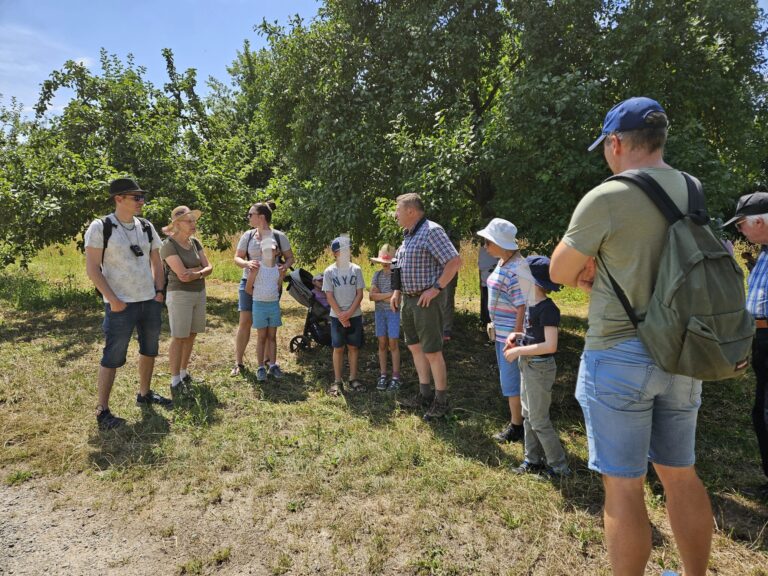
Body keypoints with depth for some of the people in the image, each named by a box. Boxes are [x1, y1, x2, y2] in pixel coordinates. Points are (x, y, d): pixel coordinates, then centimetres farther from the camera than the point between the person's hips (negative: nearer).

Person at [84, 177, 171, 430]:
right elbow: (92, 268, -10)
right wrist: (113, 300, -15)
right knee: (113, 357, -1)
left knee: (149, 350, 16)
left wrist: (159, 292, 4)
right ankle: (102, 410, 11)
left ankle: (144, 393, 33)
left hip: (150, 302, 6)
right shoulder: (100, 227, -9)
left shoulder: (146, 227, 7)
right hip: (121, 305, -6)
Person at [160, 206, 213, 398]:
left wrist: (196, 273, -19)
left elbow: (209, 268, 1)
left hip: (199, 293, 7)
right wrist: (201, 268, -7)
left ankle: (183, 371, 26)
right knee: (179, 338, -2)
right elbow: (182, 275, -23)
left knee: (191, 335, 12)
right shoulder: (169, 245, -15)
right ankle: (175, 381, 8)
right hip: (179, 295, -7)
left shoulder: (195, 243, 6)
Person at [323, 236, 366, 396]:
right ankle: (337, 381, 8)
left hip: (355, 315, 1)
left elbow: (359, 294, -2)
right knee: (338, 348, 2)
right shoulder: (329, 272, -2)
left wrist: (349, 313, -12)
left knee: (353, 347, 6)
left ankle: (353, 378, 16)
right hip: (337, 316, -1)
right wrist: (341, 316, -11)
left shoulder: (356, 269, 1)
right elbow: (329, 296, -5)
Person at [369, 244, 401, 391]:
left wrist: (379, 295, -11)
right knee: (382, 344, 7)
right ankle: (383, 376, 14)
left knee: (393, 344, -2)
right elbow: (371, 296, -3)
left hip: (394, 312, -4)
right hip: (379, 312, 4)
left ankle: (395, 377, 5)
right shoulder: (377, 275, 7)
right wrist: (389, 294, -13)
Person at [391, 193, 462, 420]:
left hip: (425, 301, -9)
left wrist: (436, 288, -21)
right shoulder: (408, 235, 13)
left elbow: (455, 261, -21)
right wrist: (397, 291, 14)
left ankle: (441, 401, 10)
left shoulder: (431, 231, -15)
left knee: (432, 352, -3)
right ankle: (425, 395, 27)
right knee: (415, 348, 15)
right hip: (407, 299, 10)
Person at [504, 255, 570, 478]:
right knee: (528, 415, 17)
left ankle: (559, 467, 14)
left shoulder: (548, 309, -21)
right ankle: (533, 460, 29)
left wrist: (519, 351, -22)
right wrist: (517, 336, 3)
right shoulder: (533, 306, 6)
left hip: (540, 368, -9)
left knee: (539, 420, 0)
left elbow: (550, 345, -27)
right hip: (528, 366, 9)